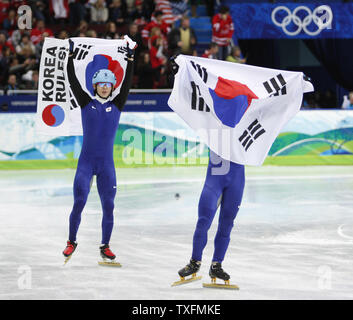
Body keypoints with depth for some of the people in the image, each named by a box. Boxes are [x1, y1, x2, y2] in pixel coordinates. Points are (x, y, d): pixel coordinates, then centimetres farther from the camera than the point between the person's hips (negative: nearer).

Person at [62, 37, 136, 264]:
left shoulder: (116, 105, 7)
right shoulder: (86, 103, 4)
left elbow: (127, 84, -1)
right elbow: (73, 82, -2)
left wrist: (130, 59, -8)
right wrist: (71, 56, -8)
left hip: (107, 164, 2)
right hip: (86, 161, -1)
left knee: (108, 207, 1)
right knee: (79, 203, -9)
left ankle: (105, 246, 14)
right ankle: (72, 241, 8)